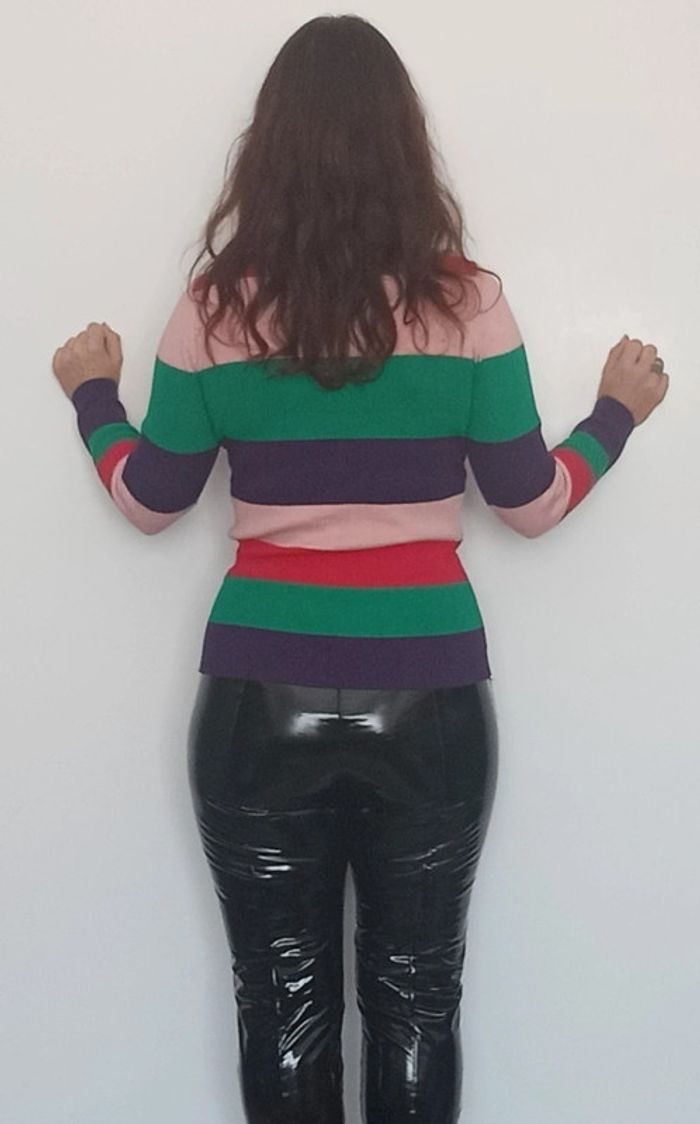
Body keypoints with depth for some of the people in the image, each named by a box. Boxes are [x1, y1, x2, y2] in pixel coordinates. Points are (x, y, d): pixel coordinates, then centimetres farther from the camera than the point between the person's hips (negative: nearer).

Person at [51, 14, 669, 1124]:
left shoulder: (217, 308, -4)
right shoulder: (467, 301, -5)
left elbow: (148, 501, 5)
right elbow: (532, 504, 1)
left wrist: (94, 393, 24)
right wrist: (617, 412, 19)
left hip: (261, 692, 0)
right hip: (429, 693, 0)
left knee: (283, 1001, 15)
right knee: (414, 999, 16)